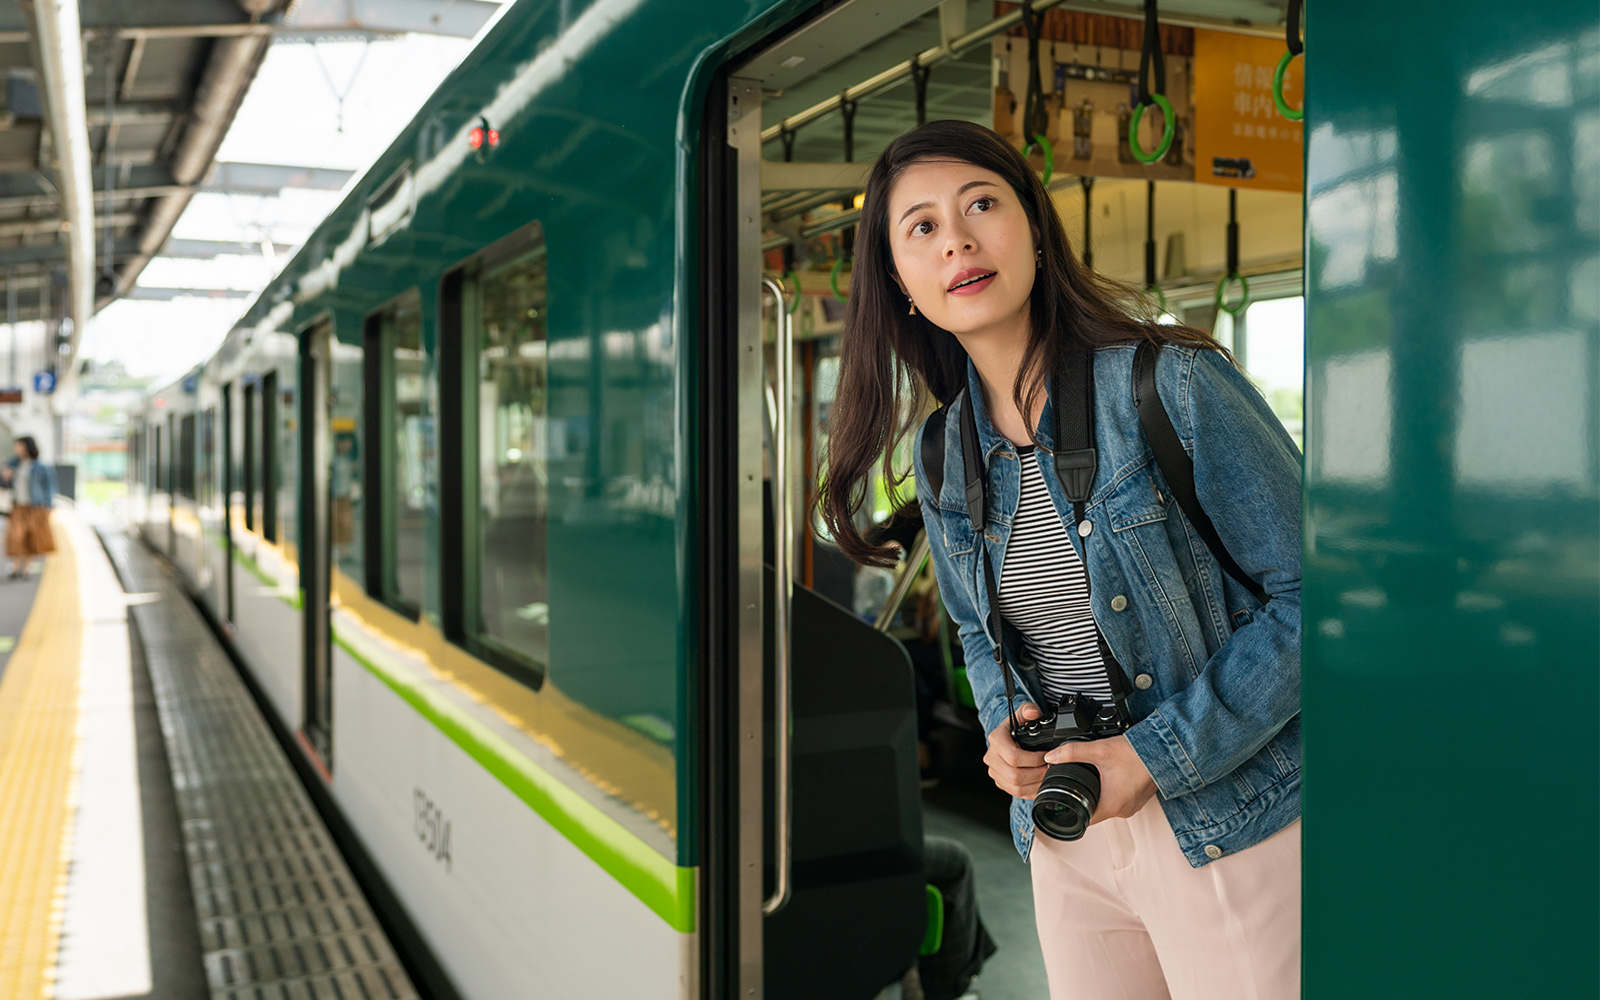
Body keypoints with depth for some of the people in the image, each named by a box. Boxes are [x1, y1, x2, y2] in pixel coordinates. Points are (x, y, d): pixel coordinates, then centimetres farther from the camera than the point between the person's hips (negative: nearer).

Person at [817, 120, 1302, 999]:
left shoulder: (1175, 385, -14)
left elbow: (1303, 593, -13)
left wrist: (1162, 754, -18)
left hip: (1225, 824, -5)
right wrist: (1006, 722, -4)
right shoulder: (940, 454, 3)